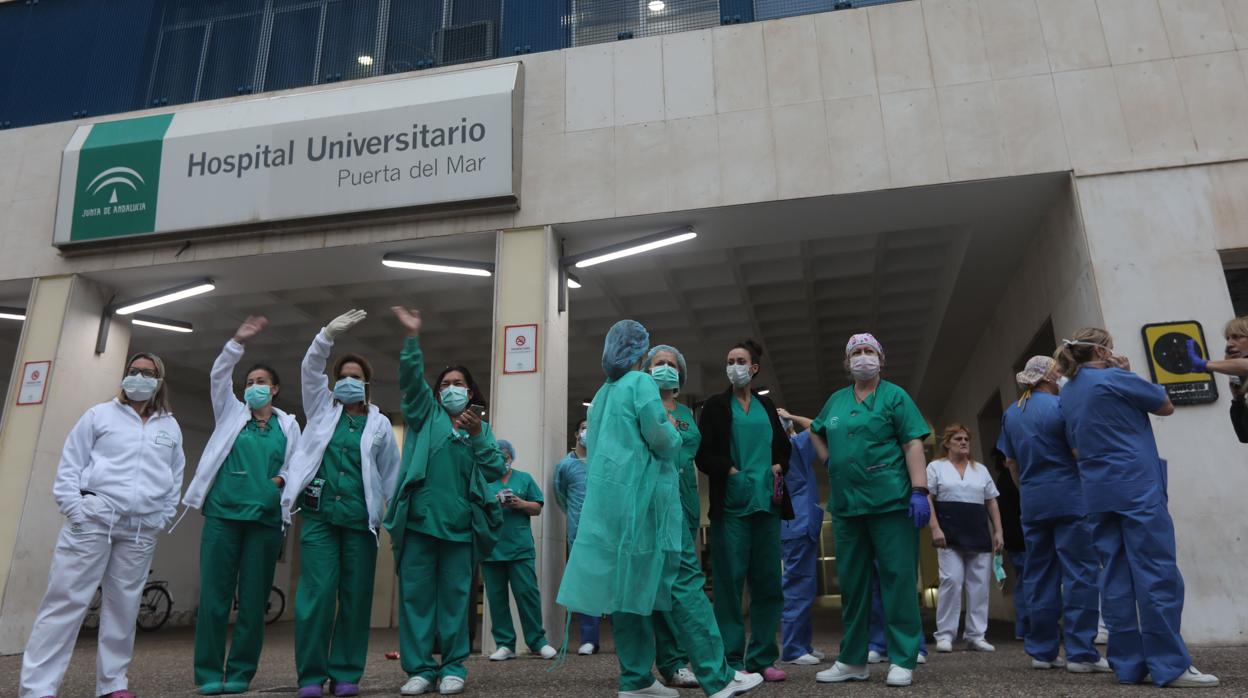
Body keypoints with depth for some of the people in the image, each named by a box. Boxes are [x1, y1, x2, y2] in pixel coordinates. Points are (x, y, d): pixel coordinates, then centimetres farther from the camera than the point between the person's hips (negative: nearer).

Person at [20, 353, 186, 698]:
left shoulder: (171, 427, 14)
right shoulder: (100, 414, 7)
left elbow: (175, 479, 17)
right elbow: (69, 465, 4)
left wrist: (161, 519, 7)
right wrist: (74, 511, -6)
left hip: (141, 530, 3)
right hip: (93, 518, -2)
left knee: (123, 607, 7)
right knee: (66, 601, -3)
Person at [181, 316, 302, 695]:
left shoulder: (288, 425, 11)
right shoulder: (232, 413, 11)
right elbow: (219, 377, -2)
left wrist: (282, 479, -9)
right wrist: (238, 342, -14)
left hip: (265, 518, 0)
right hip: (223, 513, 0)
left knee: (253, 600, 4)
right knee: (214, 596, 0)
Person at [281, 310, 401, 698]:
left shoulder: (379, 423, 10)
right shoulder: (322, 408, 12)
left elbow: (391, 473, 11)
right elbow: (311, 368, -2)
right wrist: (330, 334, -16)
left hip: (359, 518, 0)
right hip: (319, 513, 0)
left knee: (355, 597, 3)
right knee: (317, 593, -4)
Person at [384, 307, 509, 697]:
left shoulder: (481, 428, 15)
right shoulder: (426, 414, 13)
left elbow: (496, 471, 5)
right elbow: (411, 379, -4)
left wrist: (477, 436, -7)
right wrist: (413, 337, -16)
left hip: (460, 522, 0)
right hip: (419, 517, 0)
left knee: (455, 595, 4)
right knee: (415, 593, 0)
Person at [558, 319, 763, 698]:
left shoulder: (601, 394, 19)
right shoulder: (641, 382, -5)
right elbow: (660, 438, -14)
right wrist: (673, 432, 7)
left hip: (608, 500, 8)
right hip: (644, 494, -8)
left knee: (629, 582, 8)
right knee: (682, 580, -6)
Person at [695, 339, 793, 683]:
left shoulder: (767, 406, 16)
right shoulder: (715, 405, 6)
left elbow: (783, 446, 21)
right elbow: (704, 454, 0)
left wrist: (778, 467, 2)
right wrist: (731, 472, -13)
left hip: (767, 502, 4)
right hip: (731, 503, -4)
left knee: (768, 582, 4)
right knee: (730, 581, -3)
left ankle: (762, 658, 14)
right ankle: (732, 661, 4)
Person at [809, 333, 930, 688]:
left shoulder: (894, 396, 0)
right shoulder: (836, 400, 13)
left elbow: (913, 445, -7)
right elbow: (815, 432, 30)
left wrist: (919, 491, -17)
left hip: (891, 501, -5)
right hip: (846, 504, 5)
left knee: (898, 578, -2)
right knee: (852, 582, 10)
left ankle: (903, 661, 7)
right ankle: (852, 660, 19)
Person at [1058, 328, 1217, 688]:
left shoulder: (1067, 395, 16)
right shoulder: (1113, 378, -6)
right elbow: (1166, 406, 5)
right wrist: (1128, 374, 13)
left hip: (1099, 493, 7)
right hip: (1137, 487, -7)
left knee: (1116, 578, 5)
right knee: (1158, 574, -5)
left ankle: (1128, 664, 7)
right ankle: (1170, 666, -5)